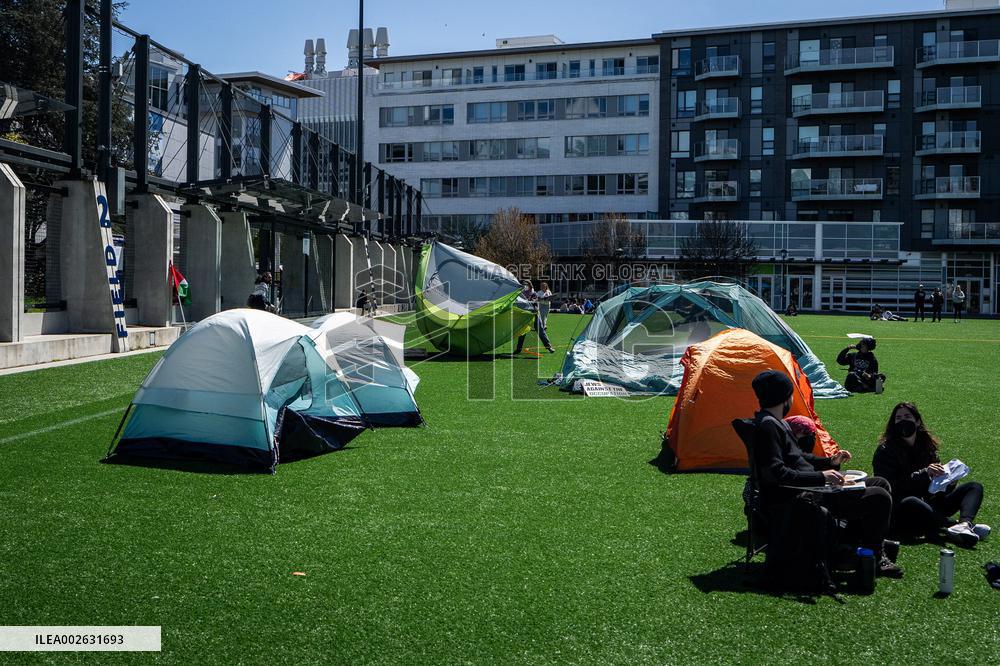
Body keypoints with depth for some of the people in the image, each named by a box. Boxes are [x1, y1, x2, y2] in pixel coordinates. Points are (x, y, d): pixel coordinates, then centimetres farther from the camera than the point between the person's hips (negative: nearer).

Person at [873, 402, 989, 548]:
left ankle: (965, 524, -31)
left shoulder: (926, 445, 12)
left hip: (928, 504, 7)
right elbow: (890, 486, -17)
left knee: (975, 487, 1)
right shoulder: (885, 451, -7)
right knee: (909, 503, -40)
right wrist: (924, 473, -23)